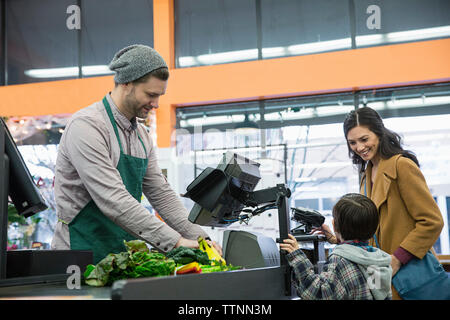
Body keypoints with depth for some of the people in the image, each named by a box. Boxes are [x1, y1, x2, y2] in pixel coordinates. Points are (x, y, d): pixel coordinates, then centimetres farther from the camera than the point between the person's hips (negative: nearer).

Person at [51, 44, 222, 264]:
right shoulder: (86, 126, -14)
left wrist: (198, 238, 2)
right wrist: (174, 241, -24)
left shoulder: (142, 136, 12)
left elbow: (161, 193, 14)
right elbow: (113, 200, -23)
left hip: (125, 254, 7)